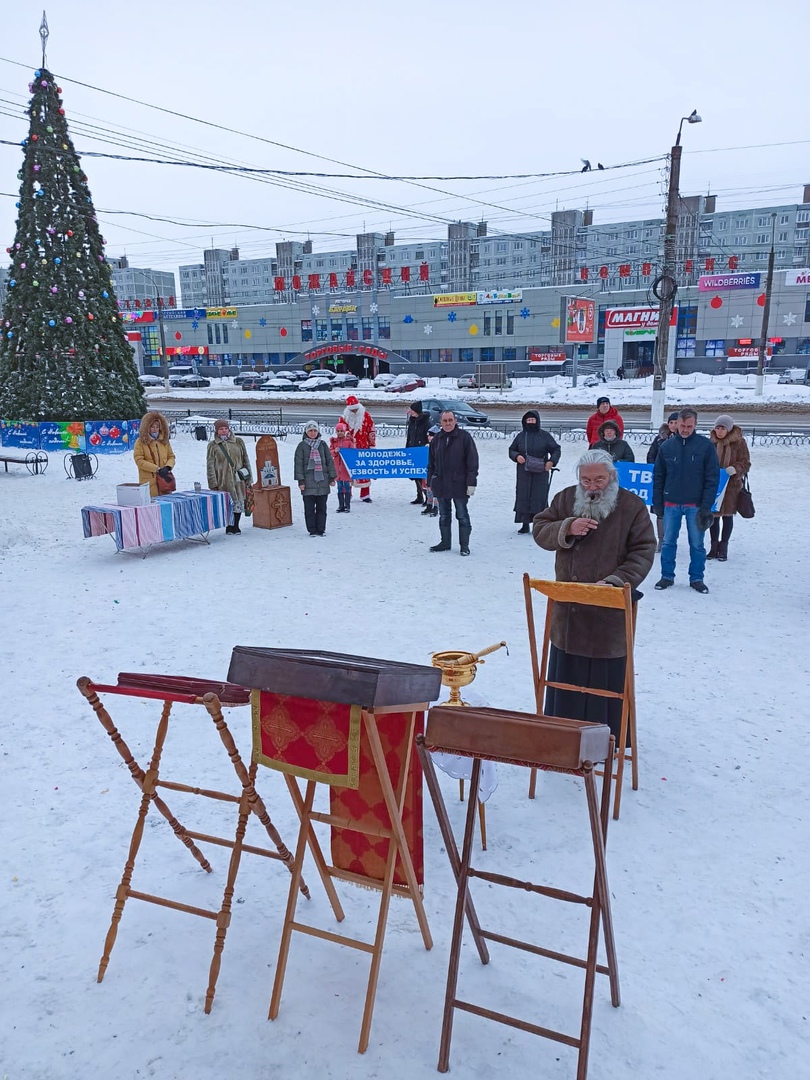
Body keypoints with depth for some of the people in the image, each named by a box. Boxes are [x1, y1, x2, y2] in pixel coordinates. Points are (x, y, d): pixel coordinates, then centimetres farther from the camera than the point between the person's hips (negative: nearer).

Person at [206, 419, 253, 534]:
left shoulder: (238, 442, 8)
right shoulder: (213, 445, 3)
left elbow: (245, 460, 12)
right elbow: (210, 465, 2)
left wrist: (248, 478, 9)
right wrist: (213, 483, -5)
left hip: (238, 479, 2)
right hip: (223, 480, -2)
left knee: (238, 503, 5)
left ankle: (235, 527, 18)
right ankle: (229, 527, 9)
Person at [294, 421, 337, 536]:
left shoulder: (322, 444, 10)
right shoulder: (302, 446, 2)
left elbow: (330, 461, 11)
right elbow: (298, 464, 0)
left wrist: (332, 477, 6)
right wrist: (300, 480, -6)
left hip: (322, 481, 2)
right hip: (308, 482, -2)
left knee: (322, 507, 6)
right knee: (309, 508, 1)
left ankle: (321, 530, 14)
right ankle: (312, 530, 10)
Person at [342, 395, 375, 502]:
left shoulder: (366, 415, 0)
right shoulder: (345, 417, 1)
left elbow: (371, 431, 5)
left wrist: (372, 445, 3)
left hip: (363, 448, 0)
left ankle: (365, 495, 9)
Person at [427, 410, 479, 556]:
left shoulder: (464, 437, -6)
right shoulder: (437, 439, 9)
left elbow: (472, 461, -9)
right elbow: (431, 463, 15)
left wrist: (471, 483, -13)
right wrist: (430, 482, 12)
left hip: (459, 484, -5)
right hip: (440, 485, 5)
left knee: (462, 516, 4)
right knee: (444, 516, 13)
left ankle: (464, 545, 12)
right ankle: (445, 542, 24)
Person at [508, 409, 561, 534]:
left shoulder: (545, 435, 3)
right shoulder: (520, 436, 10)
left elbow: (556, 450, 6)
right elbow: (511, 450, 16)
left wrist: (552, 461, -11)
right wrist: (516, 456, -6)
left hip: (540, 473, -2)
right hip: (523, 473, 2)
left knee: (539, 497, -4)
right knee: (523, 497, 1)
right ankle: (525, 524, 9)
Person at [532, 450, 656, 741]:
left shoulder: (632, 506, -6)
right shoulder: (565, 499, 5)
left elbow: (643, 552, -9)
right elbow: (539, 531, 4)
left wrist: (615, 581, -22)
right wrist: (567, 528, -16)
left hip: (610, 612, -4)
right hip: (568, 608, 4)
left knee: (608, 678, 5)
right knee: (566, 675, 16)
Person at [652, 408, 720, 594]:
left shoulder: (705, 445, -3)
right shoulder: (667, 446, 2)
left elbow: (712, 478, -4)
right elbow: (658, 477, 7)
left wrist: (706, 506, -10)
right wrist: (657, 503, 3)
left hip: (695, 505, -2)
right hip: (671, 503, 2)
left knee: (697, 544, 6)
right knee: (668, 542, 8)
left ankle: (696, 578, 18)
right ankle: (667, 576, 20)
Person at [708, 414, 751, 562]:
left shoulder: (739, 442, -7)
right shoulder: (711, 442, 1)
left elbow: (745, 463, -5)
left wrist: (735, 469, -23)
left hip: (731, 485, -2)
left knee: (727, 515, 8)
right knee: (713, 515, 7)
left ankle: (723, 547, 17)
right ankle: (714, 546, 19)